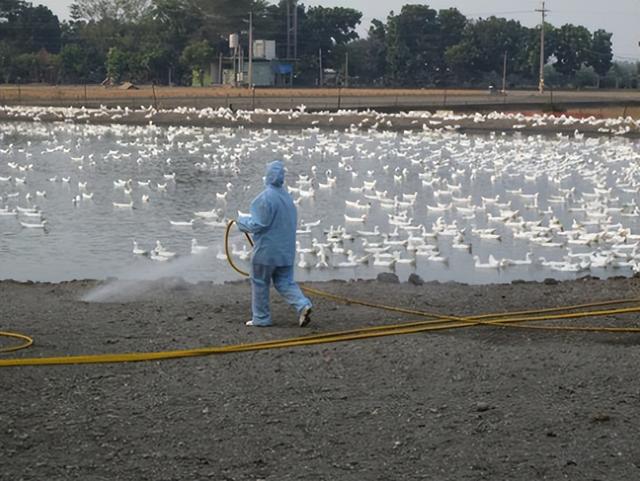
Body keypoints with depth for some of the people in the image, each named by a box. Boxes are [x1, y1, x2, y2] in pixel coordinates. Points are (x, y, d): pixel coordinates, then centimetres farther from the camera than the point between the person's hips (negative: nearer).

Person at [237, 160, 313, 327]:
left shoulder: (266, 197, -19)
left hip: (266, 250, -7)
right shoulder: (287, 197, 7)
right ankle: (303, 305, -9)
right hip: (286, 250, 7)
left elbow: (258, 224, -19)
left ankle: (261, 318, 14)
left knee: (260, 283, 8)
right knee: (284, 282, 12)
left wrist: (242, 221, 0)